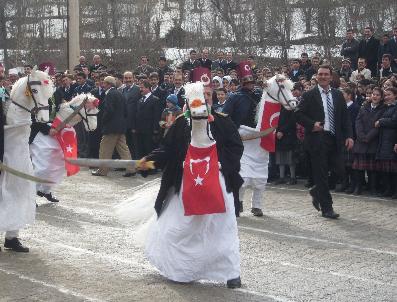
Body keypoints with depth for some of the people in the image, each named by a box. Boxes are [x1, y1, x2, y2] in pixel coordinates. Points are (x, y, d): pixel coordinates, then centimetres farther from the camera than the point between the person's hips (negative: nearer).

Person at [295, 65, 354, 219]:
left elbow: (345, 117, 10)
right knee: (321, 174, 0)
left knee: (339, 170, 2)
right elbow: (298, 114, -3)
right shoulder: (309, 95, 0)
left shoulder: (338, 95, 12)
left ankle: (317, 192, 27)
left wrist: (349, 136, 0)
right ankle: (326, 208, 8)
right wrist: (312, 124, -17)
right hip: (318, 138, -4)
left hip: (334, 138, 4)